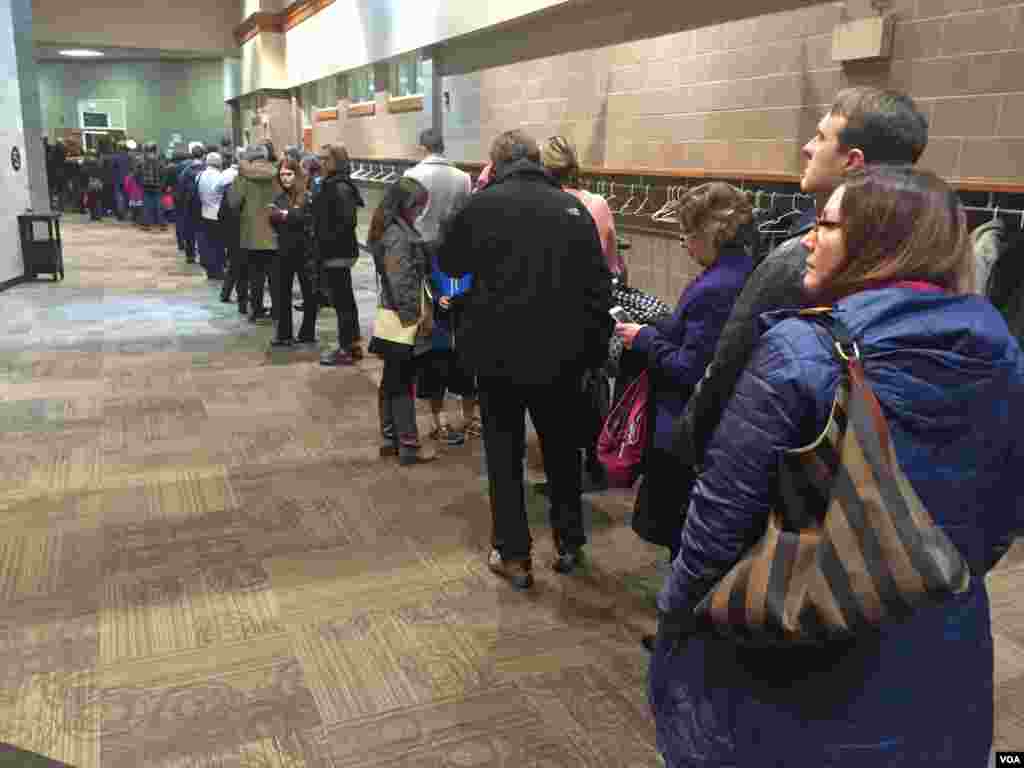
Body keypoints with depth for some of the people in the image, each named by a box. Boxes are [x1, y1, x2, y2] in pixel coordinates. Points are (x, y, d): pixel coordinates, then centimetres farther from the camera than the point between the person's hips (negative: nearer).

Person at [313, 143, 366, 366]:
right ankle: (353, 345, 25)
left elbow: (348, 222, -25)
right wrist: (321, 248, 13)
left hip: (338, 254, -10)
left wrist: (329, 242, -18)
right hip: (333, 253, 10)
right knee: (345, 300, 15)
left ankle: (346, 350, 3)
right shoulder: (329, 185, 14)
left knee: (342, 301, -4)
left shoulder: (340, 188, -16)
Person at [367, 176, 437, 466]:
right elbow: (401, 284, -21)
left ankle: (390, 437, 25)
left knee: (391, 380, 15)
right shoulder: (398, 237, -19)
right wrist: (413, 318, -15)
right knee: (402, 383, -3)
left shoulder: (389, 230, 11)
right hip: (403, 319, -10)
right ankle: (409, 446, 5)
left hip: (393, 317, 10)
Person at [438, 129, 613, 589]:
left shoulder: (481, 205, -6)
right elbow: (599, 284, 0)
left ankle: (513, 555, 16)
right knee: (561, 446, 19)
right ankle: (569, 543, 30)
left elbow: (448, 264, 7)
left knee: (504, 452, 12)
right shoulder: (572, 207, 1)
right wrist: (596, 345, 5)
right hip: (561, 354, 3)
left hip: (498, 351, -2)